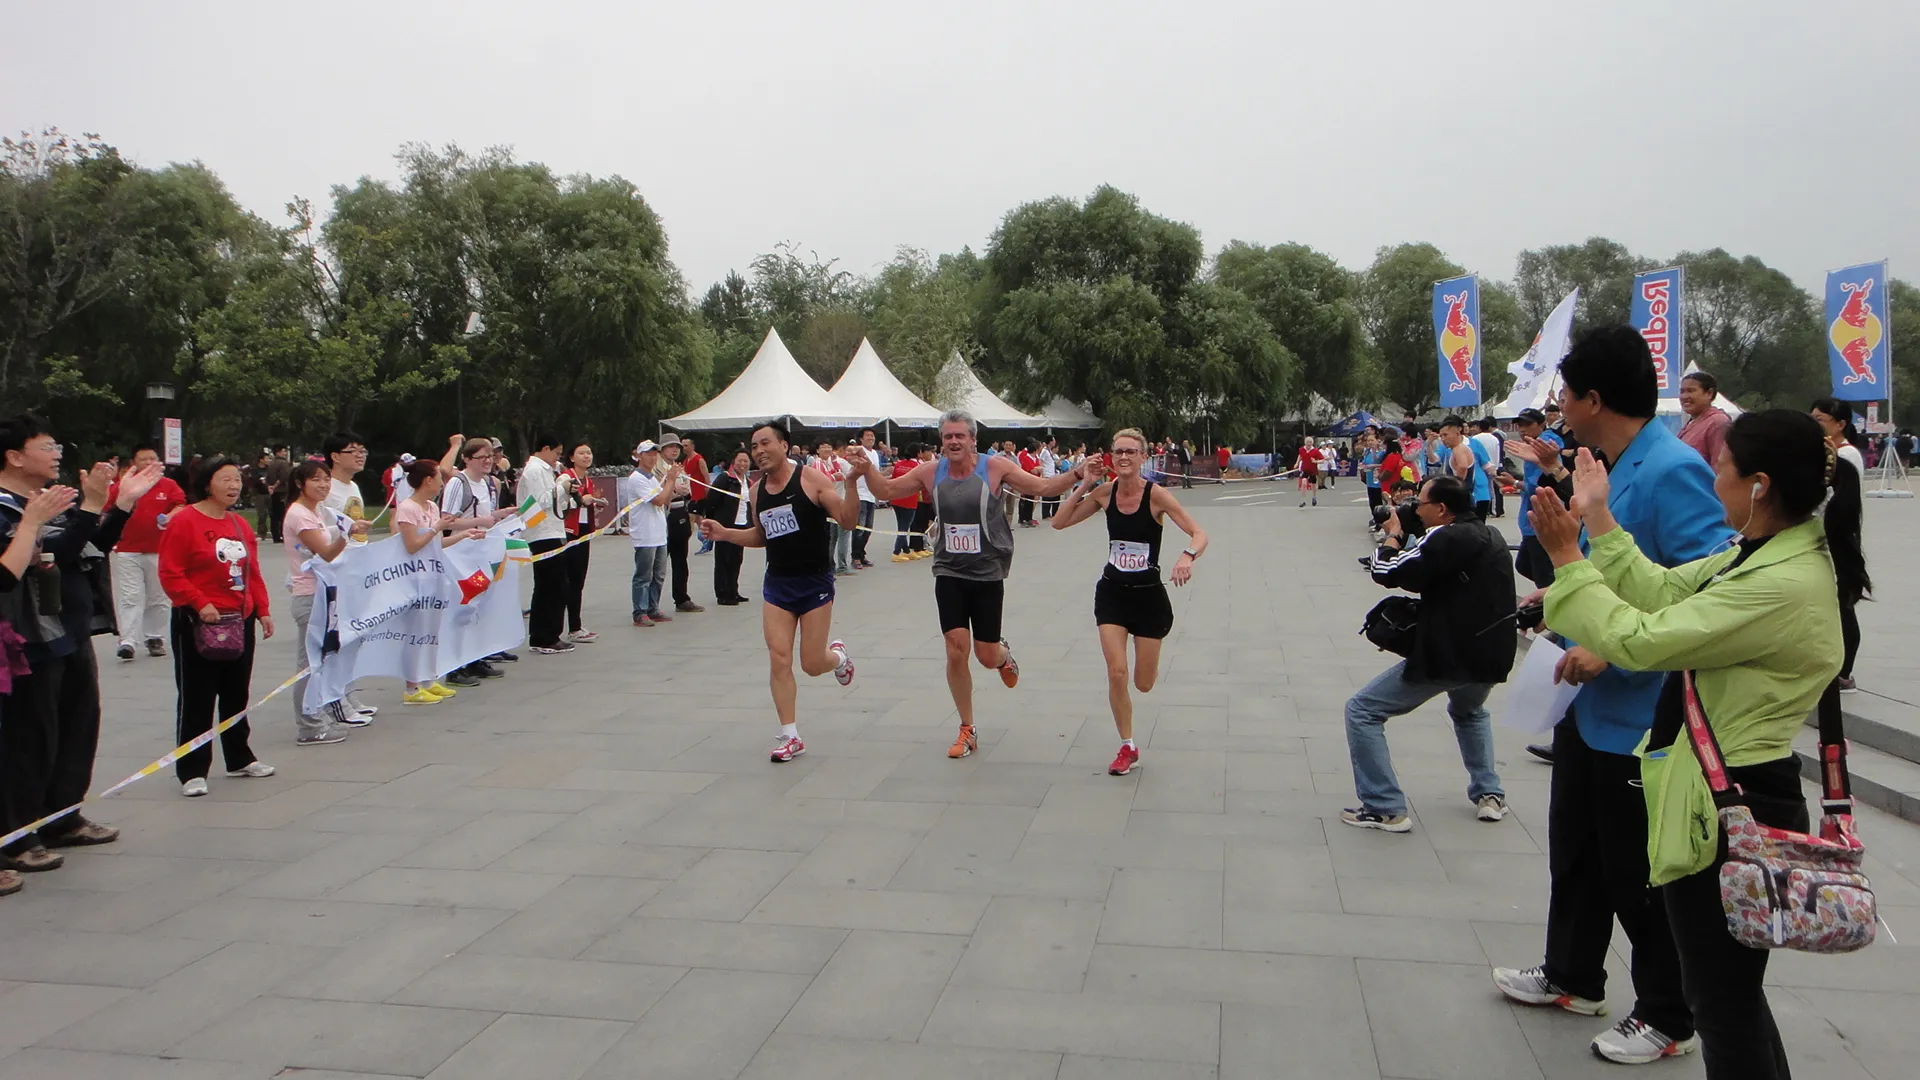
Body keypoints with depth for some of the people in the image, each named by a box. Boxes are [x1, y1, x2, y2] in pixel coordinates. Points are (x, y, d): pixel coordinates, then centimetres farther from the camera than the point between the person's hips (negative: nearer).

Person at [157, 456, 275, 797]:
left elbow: (253, 573, 17)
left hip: (240, 621, 7)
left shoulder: (240, 524, 13)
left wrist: (262, 610, 9)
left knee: (237, 694, 15)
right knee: (196, 699, -1)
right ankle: (192, 771, 6)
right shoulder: (184, 521, -9)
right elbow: (170, 574, -15)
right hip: (198, 624, -7)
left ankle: (239, 759, 28)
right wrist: (199, 603, -22)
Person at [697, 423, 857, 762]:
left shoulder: (812, 479, -12)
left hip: (815, 581, -4)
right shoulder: (757, 490, 5)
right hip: (777, 583, 5)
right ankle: (790, 737, 7)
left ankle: (838, 655, 37)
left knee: (812, 664, 0)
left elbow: (847, 521, -16)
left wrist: (850, 482, -29)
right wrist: (724, 533, 5)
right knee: (779, 660, -3)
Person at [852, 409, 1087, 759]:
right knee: (956, 652, -6)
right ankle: (967, 731, 12)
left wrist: (1077, 475, -19)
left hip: (988, 575, -1)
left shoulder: (995, 467, -7)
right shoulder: (931, 472, 0)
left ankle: (1004, 653, 44)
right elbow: (886, 490, 7)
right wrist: (866, 468, -11)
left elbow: (1042, 487, -6)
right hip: (949, 574, 2)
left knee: (987, 657, 3)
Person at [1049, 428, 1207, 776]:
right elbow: (1060, 523, 1)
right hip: (1111, 592, 2)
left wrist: (1187, 557, -40)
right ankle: (1128, 748, 10)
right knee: (1116, 673, -9)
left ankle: (1149, 663, 45)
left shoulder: (1156, 495, -16)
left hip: (1149, 594, -2)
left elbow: (1199, 534, -19)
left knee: (1143, 683, 6)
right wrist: (1082, 487, -10)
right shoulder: (1104, 493, -4)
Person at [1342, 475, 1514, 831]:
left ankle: (1385, 809, -1)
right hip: (1492, 655, 9)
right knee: (1469, 711, 40)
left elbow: (1387, 572, -13)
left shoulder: (1446, 537, -14)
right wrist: (1406, 539, 12)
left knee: (1362, 712, 2)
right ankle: (1489, 794, 30)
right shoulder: (1490, 535, 13)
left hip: (1447, 655, -9)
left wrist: (1393, 533, 4)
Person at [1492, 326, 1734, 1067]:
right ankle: (1572, 977, 42)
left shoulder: (1673, 471, -23)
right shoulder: (1615, 466, 6)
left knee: (1638, 873, 7)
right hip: (1589, 701, 9)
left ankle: (1667, 1019, 28)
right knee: (1575, 847, 23)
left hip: (1640, 713, -9)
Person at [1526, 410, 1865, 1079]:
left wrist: (1568, 559, -18)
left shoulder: (1782, 586, -26)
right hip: (1734, 800, 10)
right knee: (1732, 993, 25)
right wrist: (1599, 520, 6)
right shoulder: (1768, 553, 5)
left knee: (1723, 1002, 6)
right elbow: (1662, 592, 7)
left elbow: (1641, 640, -26)